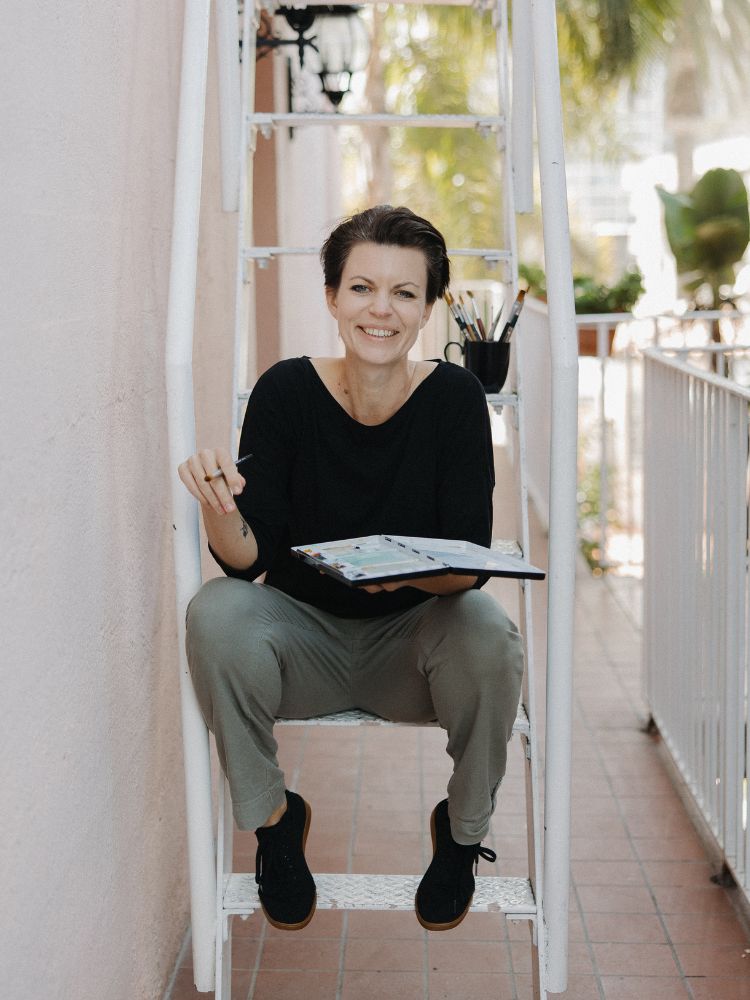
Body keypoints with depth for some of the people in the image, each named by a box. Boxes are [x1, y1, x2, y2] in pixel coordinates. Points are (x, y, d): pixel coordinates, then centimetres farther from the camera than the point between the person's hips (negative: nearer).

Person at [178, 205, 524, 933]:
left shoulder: (453, 397, -13)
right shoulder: (286, 392, -13)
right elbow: (248, 558, -15)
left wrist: (409, 571, -39)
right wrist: (220, 510, -38)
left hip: (414, 637, 0)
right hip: (305, 633, 1)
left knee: (485, 630, -32)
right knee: (215, 612, -29)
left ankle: (463, 830, 0)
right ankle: (271, 816, -2)